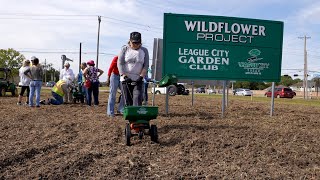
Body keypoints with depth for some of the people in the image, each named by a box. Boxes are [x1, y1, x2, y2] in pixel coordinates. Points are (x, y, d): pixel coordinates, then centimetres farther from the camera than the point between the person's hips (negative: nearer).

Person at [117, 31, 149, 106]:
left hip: (138, 80, 0)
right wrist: (124, 76, -15)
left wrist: (141, 76, -12)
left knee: (138, 99, -12)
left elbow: (146, 65, 2)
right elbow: (120, 63, -3)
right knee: (128, 101, 0)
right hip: (126, 79, 0)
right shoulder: (124, 49, 3)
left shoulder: (144, 50, 6)